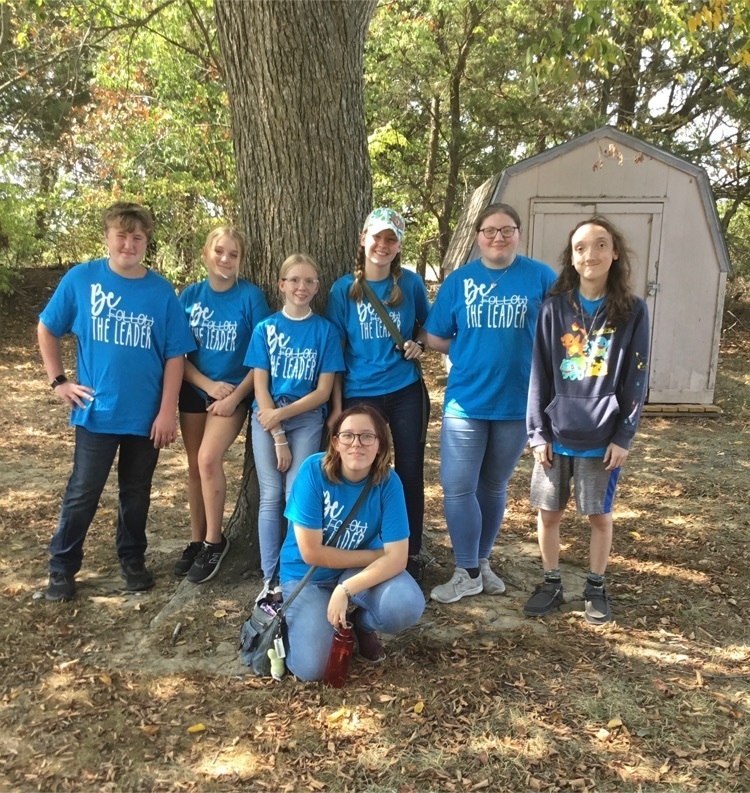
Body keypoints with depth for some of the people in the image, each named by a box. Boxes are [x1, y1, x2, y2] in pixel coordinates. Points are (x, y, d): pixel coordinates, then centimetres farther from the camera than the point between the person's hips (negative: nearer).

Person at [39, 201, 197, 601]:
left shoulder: (161, 291, -3)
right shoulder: (81, 278, -4)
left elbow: (174, 355, -3)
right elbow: (47, 330, 7)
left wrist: (167, 411, -8)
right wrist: (59, 381, 1)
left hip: (146, 415, 1)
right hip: (96, 411, -1)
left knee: (137, 493, 14)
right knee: (82, 493, 6)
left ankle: (132, 558, 33)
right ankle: (62, 567, 24)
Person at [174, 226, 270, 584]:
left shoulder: (251, 296, -9)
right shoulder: (190, 295, 1)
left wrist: (235, 394, -15)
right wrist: (209, 385, -11)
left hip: (233, 392, -4)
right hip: (195, 391, 4)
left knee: (209, 459, -19)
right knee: (195, 466, 8)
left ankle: (215, 541, 0)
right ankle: (196, 540, 24)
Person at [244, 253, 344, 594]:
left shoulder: (325, 330, 0)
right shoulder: (266, 328, 1)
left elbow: (323, 391, -3)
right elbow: (260, 387, -2)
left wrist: (282, 414, -13)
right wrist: (278, 437, -9)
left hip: (306, 419, -1)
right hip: (267, 418, 1)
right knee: (270, 496, -1)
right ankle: (270, 578, 7)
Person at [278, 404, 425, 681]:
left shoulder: (388, 481, -17)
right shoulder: (314, 471, -24)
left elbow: (397, 557, -20)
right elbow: (312, 554, -22)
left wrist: (345, 590, -31)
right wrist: (378, 554, -16)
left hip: (361, 570, 2)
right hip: (307, 575, -2)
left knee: (407, 606, -28)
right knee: (311, 668, -19)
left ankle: (362, 624, 8)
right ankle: (297, 616, 16)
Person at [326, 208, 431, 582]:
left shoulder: (411, 283, 1)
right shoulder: (344, 288, -1)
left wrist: (419, 344, -5)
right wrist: (336, 406, -3)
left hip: (405, 393, 1)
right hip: (359, 394, 0)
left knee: (410, 472, 6)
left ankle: (411, 555, 22)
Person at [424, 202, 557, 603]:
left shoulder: (540, 277, -3)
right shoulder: (459, 280, 1)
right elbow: (435, 338, 4)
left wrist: (531, 357, -5)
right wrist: (471, 355, 0)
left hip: (518, 401, 0)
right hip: (465, 400, 0)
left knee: (494, 487, 14)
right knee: (458, 487, -2)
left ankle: (482, 562, 32)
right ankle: (467, 573, 15)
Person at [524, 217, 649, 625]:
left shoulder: (632, 311, -2)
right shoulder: (555, 307, 1)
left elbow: (635, 381, -3)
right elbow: (539, 374, 0)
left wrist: (623, 436, -7)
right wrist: (537, 431, -4)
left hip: (602, 436, -1)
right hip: (556, 433, 1)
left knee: (599, 515, 11)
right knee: (549, 512, 10)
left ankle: (596, 587, 30)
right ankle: (552, 583, 29)